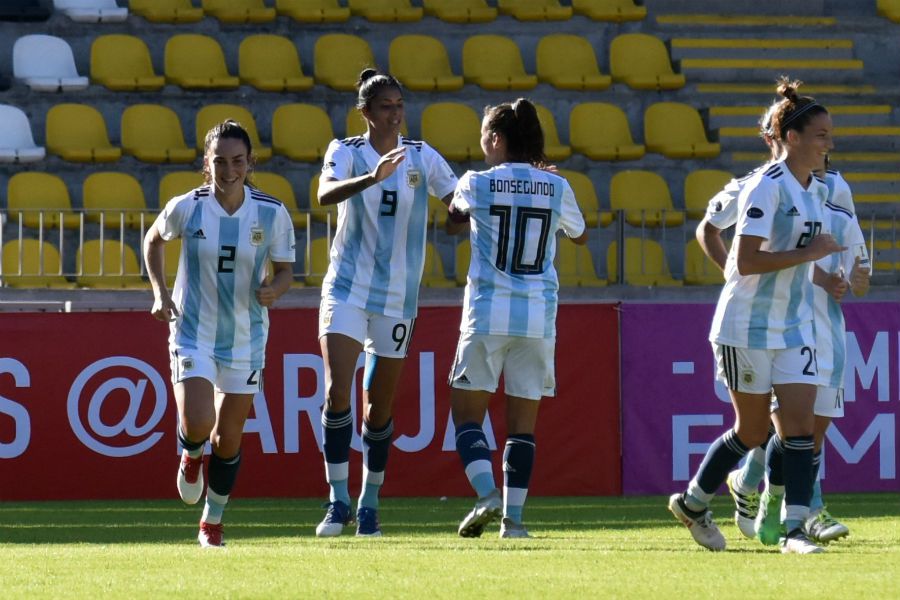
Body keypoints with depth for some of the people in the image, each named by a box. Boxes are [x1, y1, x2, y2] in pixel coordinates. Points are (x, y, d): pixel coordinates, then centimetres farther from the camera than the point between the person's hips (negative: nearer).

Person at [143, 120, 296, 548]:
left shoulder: (272, 214, -9)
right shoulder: (186, 207, -10)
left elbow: (285, 271, 2)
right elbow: (154, 240, 10)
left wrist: (274, 289, -21)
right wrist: (159, 292, -2)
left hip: (246, 339, 1)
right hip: (193, 332, -1)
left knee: (228, 440, 7)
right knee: (197, 424, -20)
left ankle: (212, 523, 28)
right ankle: (191, 455, 19)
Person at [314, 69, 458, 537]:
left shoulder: (423, 157, 1)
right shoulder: (346, 152, -6)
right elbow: (325, 194, -26)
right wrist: (372, 177, -42)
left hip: (398, 298, 2)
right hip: (347, 289, -2)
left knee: (379, 409, 7)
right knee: (337, 393, -16)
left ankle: (369, 504, 20)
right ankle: (338, 500, -8)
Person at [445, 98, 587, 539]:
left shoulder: (478, 184, -4)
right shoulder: (556, 187, 2)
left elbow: (452, 220, 16)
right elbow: (579, 235, 20)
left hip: (488, 316, -3)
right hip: (539, 318, 3)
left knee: (466, 412, 6)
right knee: (523, 423, 9)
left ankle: (488, 494, -14)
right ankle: (513, 516, 4)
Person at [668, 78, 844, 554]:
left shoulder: (817, 191, 8)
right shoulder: (766, 187, -17)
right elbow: (745, 261, -24)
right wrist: (809, 252, -22)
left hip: (793, 327, 7)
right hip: (746, 328, -7)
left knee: (800, 423, -6)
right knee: (753, 431, 3)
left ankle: (794, 529, -7)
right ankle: (692, 502, 24)